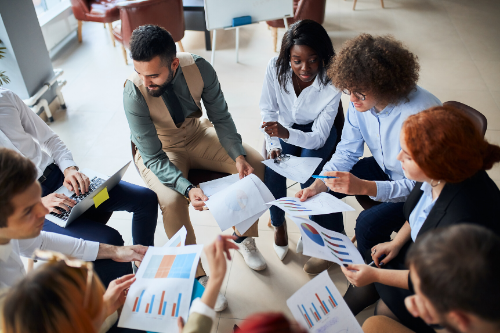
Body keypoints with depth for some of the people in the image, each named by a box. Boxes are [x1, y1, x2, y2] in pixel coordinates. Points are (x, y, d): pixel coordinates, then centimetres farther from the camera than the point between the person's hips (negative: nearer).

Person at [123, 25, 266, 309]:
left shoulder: (199, 68, -23)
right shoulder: (134, 92, -30)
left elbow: (220, 117, -9)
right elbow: (153, 158, -25)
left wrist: (238, 155, -24)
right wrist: (187, 188, -40)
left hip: (198, 134, 4)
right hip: (160, 151, -3)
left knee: (256, 166, -10)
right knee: (172, 201, -31)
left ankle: (244, 238, 13)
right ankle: (197, 276, -7)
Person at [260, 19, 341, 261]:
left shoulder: (332, 83, -30)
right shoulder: (275, 68, -24)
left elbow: (318, 137, -27)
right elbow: (268, 109, -8)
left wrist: (286, 134, -46)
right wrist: (274, 143, -21)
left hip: (317, 132, -2)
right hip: (284, 125, 2)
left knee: (309, 177, -27)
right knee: (272, 170, -24)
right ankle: (278, 225, 4)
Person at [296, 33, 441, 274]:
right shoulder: (361, 101, -16)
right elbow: (347, 152, -6)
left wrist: (364, 187, -45)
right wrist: (318, 185, -21)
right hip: (384, 168, 6)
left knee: (369, 223, -27)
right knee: (321, 188, -6)